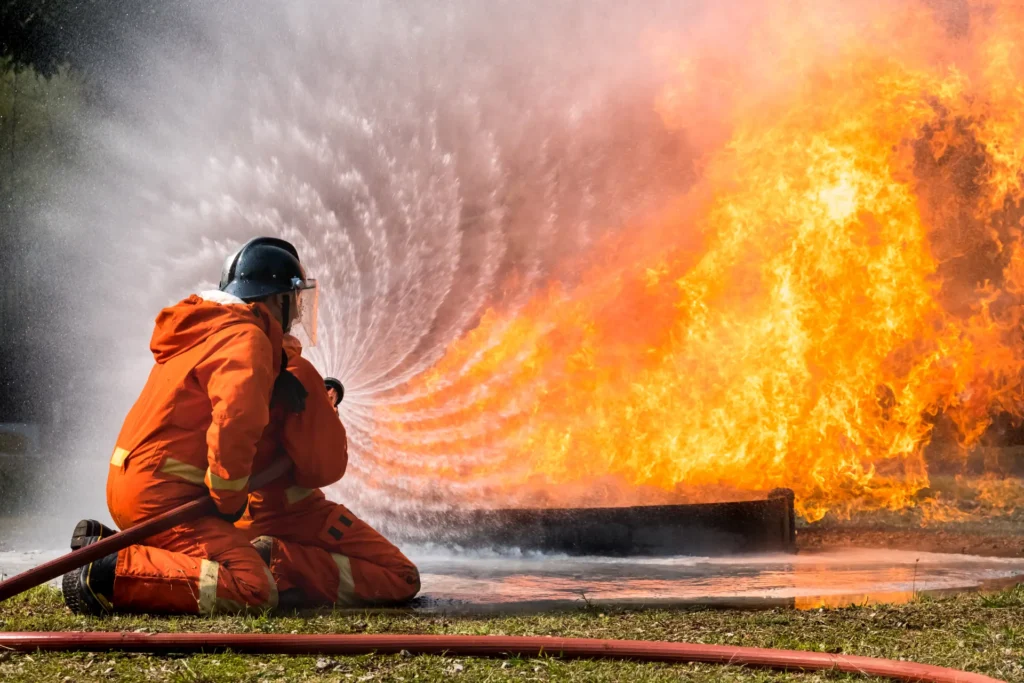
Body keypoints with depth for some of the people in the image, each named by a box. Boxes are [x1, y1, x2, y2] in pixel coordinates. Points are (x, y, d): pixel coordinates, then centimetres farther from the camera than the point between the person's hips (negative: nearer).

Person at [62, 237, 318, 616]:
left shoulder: (208, 327, 18)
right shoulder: (246, 338, -13)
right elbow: (235, 421, -27)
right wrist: (229, 500, -16)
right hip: (160, 494, -10)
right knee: (254, 589, -20)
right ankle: (109, 573, -20)